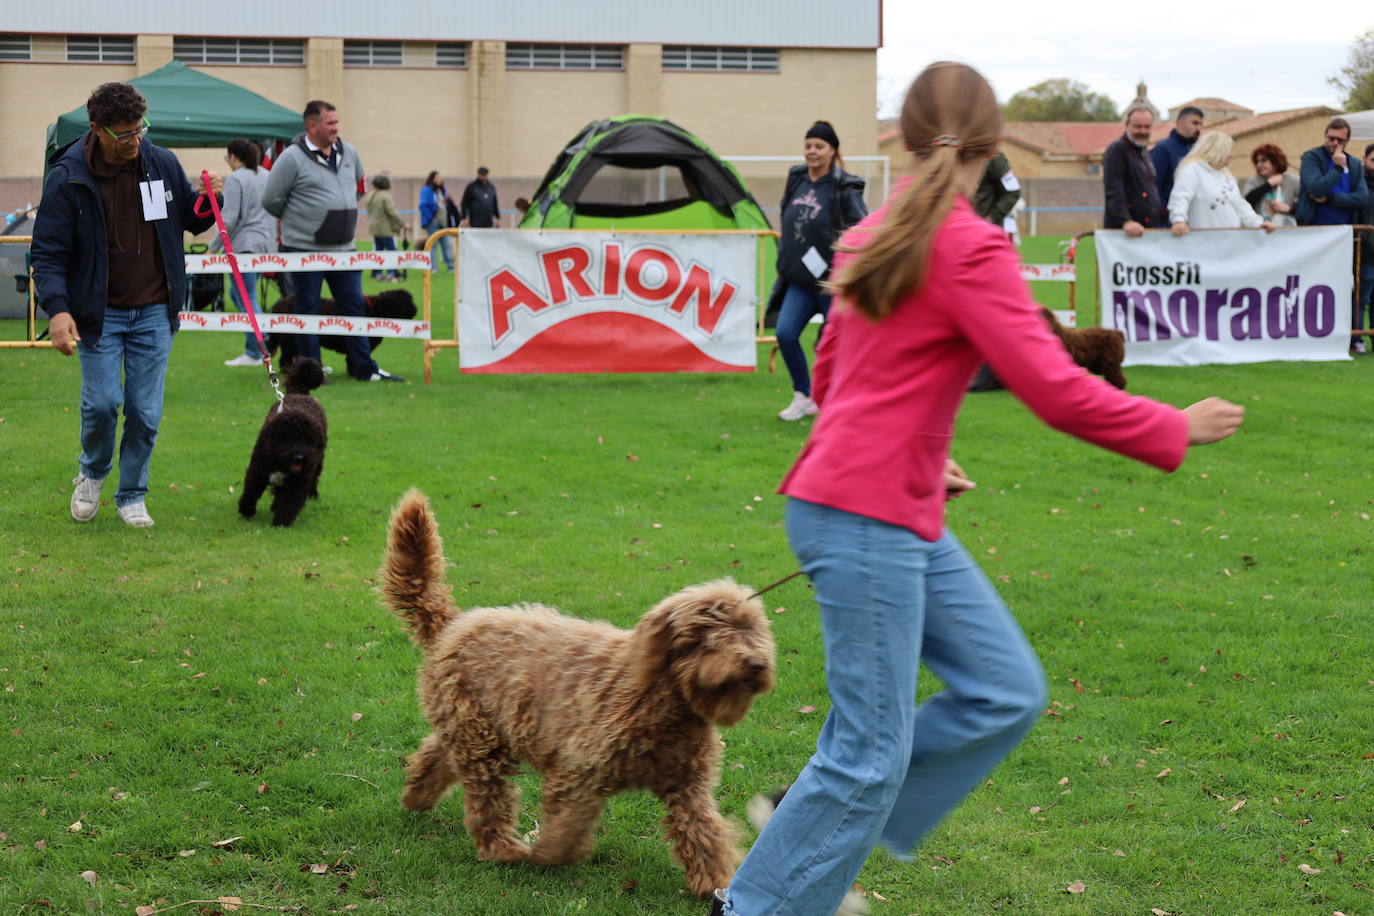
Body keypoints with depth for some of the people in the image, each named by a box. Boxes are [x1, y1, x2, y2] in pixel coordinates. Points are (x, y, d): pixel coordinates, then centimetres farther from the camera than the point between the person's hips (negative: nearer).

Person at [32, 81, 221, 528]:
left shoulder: (162, 163, -1)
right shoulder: (68, 177, -11)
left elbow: (189, 221, 14)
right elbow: (47, 251, -9)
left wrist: (205, 203, -10)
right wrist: (57, 308, -24)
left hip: (154, 312, 2)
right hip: (99, 313, -2)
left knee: (146, 412, 3)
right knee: (103, 402, -9)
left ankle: (132, 495, 21)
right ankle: (92, 472, 22)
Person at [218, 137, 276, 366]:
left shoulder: (235, 179, -10)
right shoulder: (266, 176, 14)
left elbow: (229, 219, -14)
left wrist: (213, 247, -7)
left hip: (244, 245, -8)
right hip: (267, 242, 8)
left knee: (246, 299, -4)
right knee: (237, 293, 17)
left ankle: (255, 353, -5)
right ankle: (254, 347, 11)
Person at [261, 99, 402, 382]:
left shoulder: (348, 153, 8)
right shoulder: (293, 158, -12)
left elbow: (359, 186, 26)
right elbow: (271, 200, -8)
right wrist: (296, 219, 6)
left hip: (343, 248, 6)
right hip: (304, 249, -6)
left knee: (354, 305, 8)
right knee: (308, 310, 3)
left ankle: (364, 368, 16)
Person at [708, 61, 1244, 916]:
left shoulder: (876, 233, 11)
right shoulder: (971, 248, -16)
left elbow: (830, 374, 20)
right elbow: (1057, 390, -19)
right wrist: (1175, 429, -5)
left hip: (904, 515, 9)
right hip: (866, 518, -9)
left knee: (1007, 693, 12)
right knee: (874, 749, 0)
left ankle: (812, 839, 18)